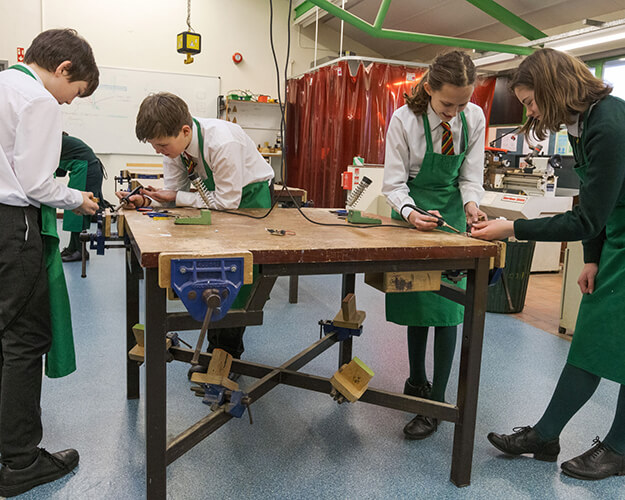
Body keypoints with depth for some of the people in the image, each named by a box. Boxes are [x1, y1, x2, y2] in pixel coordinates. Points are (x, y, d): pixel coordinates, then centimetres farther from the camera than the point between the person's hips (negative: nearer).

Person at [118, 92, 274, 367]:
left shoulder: (222, 142, -35)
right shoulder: (174, 143, -13)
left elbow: (227, 200, -30)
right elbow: (175, 191, -5)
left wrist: (176, 198, -27)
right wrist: (146, 200, -25)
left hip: (249, 195, -7)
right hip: (217, 193, 7)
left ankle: (228, 353, 4)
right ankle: (215, 348, 17)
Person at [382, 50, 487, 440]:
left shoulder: (474, 118, -10)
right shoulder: (404, 120, -18)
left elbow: (470, 176, -2)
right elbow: (394, 183, -14)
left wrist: (470, 203, -23)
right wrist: (410, 213, -34)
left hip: (451, 214, 1)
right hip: (415, 212, -1)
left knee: (448, 305, -7)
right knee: (416, 301, 9)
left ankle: (436, 404, 2)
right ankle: (417, 381, 31)